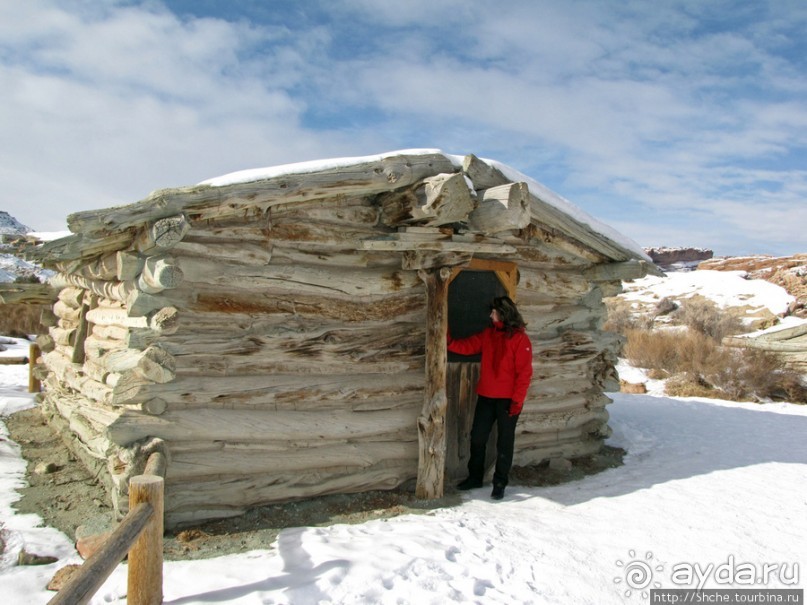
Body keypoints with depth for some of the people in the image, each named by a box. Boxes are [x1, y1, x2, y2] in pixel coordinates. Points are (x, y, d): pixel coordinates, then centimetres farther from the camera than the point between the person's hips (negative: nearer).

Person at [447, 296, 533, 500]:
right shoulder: (487, 334, 7)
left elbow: (524, 372, -13)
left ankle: (500, 483, 17)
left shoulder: (520, 338, -10)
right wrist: (448, 341, -12)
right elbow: (467, 346, 5)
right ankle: (475, 477, 26)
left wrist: (517, 400, -16)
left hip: (508, 400, -6)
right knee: (477, 438, 11)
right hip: (485, 397, 6)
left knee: (504, 442, 6)